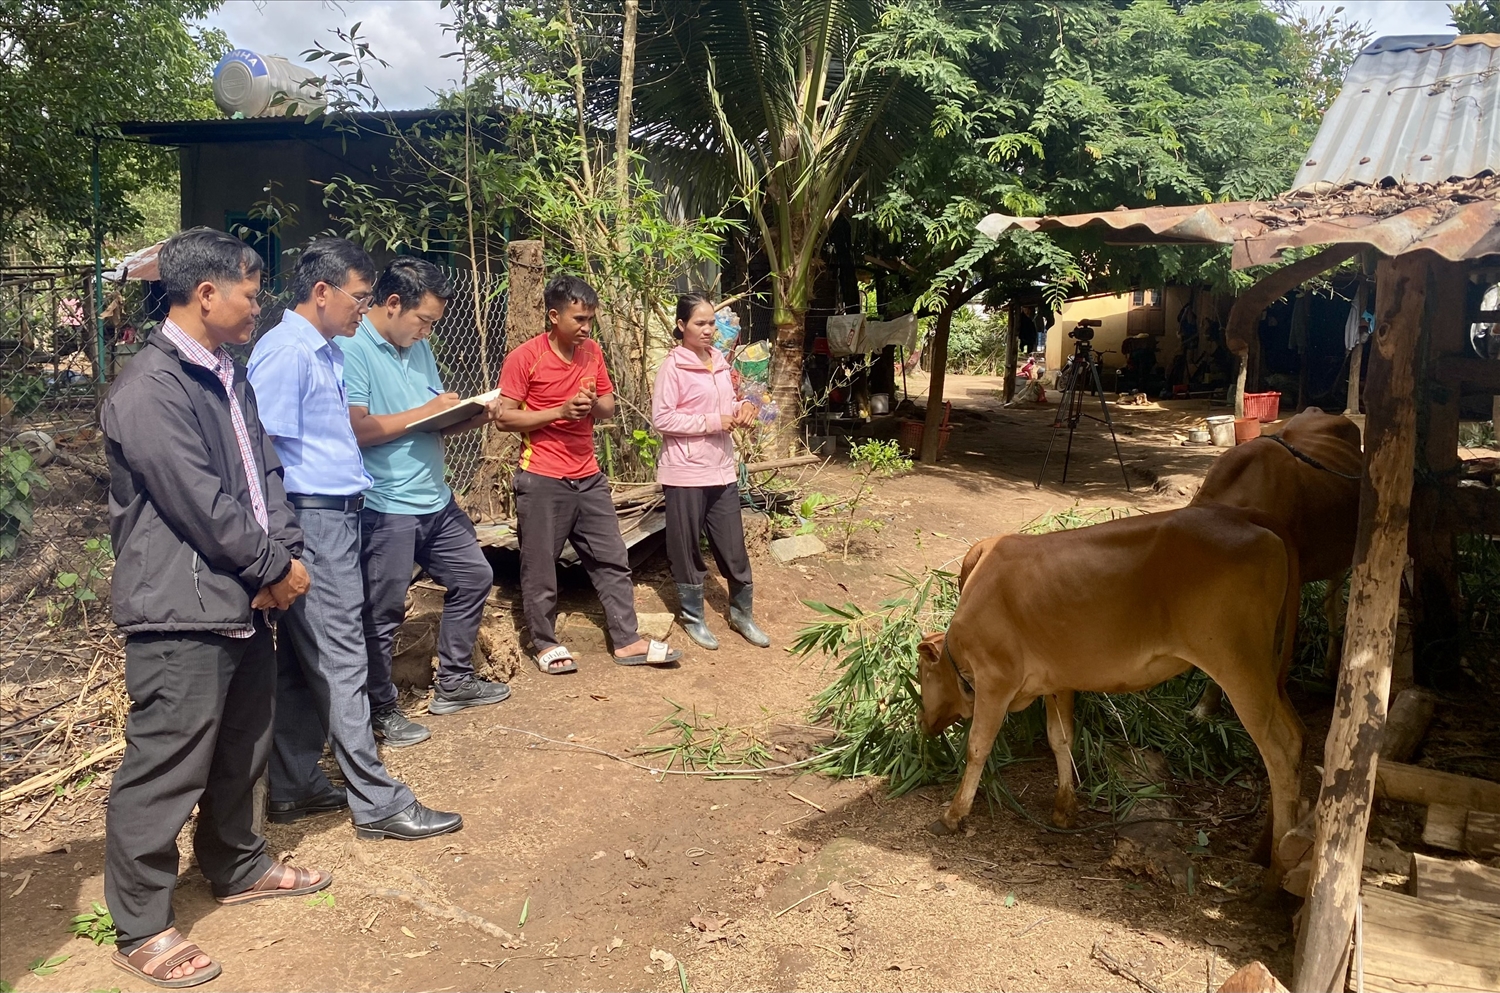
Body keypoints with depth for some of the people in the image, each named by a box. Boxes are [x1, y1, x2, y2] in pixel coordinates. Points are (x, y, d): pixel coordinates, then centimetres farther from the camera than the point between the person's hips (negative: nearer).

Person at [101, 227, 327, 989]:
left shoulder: (227, 377, 13)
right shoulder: (149, 389, -18)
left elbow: (264, 472, 11)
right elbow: (200, 502, -21)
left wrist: (284, 554, -4)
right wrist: (273, 567, -10)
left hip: (244, 600, 9)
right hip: (180, 612, -9)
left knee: (243, 749, 21)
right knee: (165, 769, 0)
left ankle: (237, 867, 40)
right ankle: (139, 928, 16)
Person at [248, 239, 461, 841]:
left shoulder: (327, 351, 16)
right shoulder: (284, 352, -14)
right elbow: (262, 449, -18)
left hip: (335, 515, 10)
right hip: (313, 522, -10)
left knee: (305, 662, 14)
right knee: (341, 661, -4)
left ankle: (294, 787, 25)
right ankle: (378, 803, 4)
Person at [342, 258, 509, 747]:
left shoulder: (418, 347, 13)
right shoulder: (353, 350, -15)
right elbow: (357, 429, -23)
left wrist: (468, 419, -3)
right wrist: (425, 411, -18)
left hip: (436, 499, 9)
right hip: (386, 507, -9)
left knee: (473, 577, 18)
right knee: (383, 612, 3)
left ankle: (454, 681, 32)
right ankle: (380, 708, 21)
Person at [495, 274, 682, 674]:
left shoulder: (592, 352, 6)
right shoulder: (524, 358, -11)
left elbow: (609, 407, 14)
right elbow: (504, 417, -12)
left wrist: (594, 403, -10)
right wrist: (561, 410, -20)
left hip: (588, 477, 6)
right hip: (542, 480, -6)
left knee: (612, 560, 9)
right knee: (540, 567, 5)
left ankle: (627, 641, 19)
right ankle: (545, 644, 22)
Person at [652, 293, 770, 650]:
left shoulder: (720, 361, 9)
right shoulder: (673, 366, -11)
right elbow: (661, 418, -16)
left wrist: (741, 408, -2)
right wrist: (711, 423, -19)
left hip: (722, 468, 6)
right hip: (685, 472, -6)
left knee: (733, 545, 11)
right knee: (688, 548, 7)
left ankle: (742, 613, 26)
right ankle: (693, 617, 22)